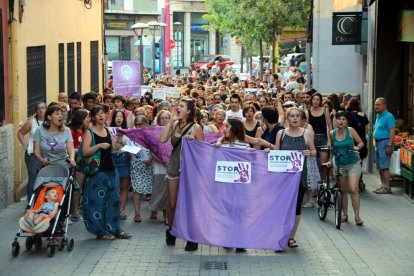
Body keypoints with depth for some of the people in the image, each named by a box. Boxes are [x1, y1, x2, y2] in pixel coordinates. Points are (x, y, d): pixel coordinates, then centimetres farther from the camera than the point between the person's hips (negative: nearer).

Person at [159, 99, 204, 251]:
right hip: (174, 168, 4)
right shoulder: (174, 124, 4)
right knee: (172, 204, 10)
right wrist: (171, 121, -8)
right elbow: (162, 139, -9)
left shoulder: (196, 128, -7)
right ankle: (171, 231, 32)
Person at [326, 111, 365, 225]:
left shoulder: (350, 130, -7)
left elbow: (361, 142, 0)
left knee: (353, 190, -12)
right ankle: (344, 214, 24)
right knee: (343, 191, 9)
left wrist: (357, 147, -20)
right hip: (340, 165, 3)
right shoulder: (332, 133, -1)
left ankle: (357, 216, -4)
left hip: (353, 164, -3)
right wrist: (330, 160, 4)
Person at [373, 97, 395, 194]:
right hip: (378, 143, 10)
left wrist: (389, 145, -22)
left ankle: (387, 187, -7)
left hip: (384, 142, -10)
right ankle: (383, 185, 19)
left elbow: (392, 131, -17)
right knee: (380, 167, 12)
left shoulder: (388, 116, -12)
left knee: (384, 167, -10)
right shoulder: (378, 116, 16)